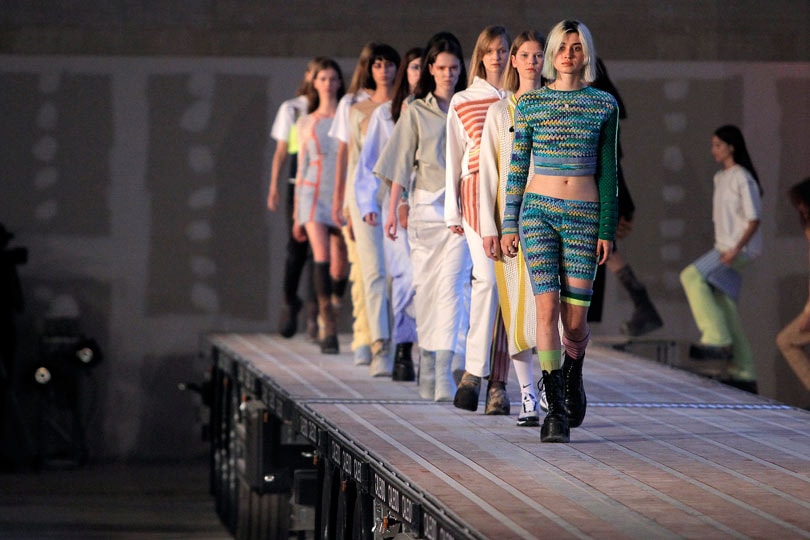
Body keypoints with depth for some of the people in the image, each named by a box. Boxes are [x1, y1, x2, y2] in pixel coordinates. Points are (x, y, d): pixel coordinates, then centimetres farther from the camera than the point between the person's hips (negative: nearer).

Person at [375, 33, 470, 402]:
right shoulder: (416, 111, 7)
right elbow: (401, 165, 7)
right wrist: (393, 210, 1)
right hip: (424, 205, 1)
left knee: (449, 286, -11)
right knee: (425, 286, 3)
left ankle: (444, 371, -18)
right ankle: (427, 361, 13)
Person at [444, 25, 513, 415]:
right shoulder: (463, 102, 10)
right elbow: (454, 160, 11)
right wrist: (452, 212, 7)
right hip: (478, 192, -1)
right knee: (487, 277, -17)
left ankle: (498, 382, 2)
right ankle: (473, 370, -11)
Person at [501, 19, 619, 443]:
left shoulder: (604, 105, 6)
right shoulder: (530, 102, 5)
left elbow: (607, 170, 7)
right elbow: (517, 167, 8)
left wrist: (608, 229, 2)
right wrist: (508, 224, 4)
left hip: (584, 216, 0)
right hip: (539, 212, 0)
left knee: (575, 318, 0)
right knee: (547, 306, -12)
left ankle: (572, 376, 33)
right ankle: (556, 409, -7)